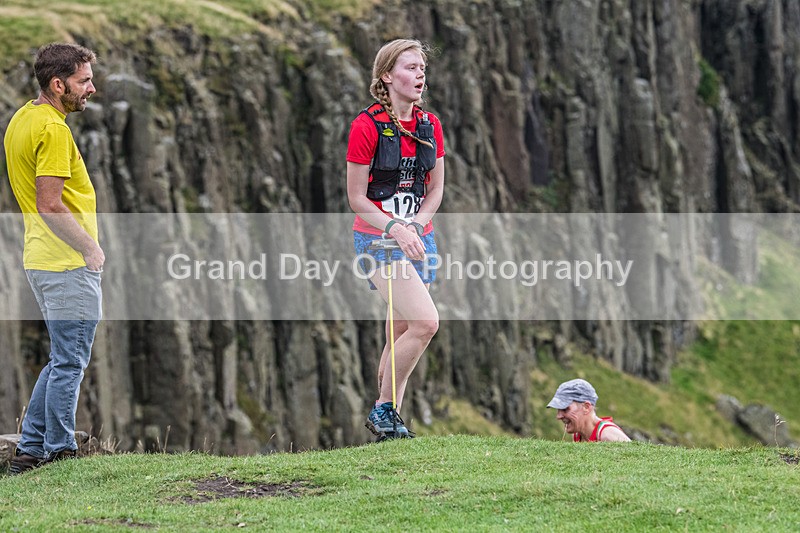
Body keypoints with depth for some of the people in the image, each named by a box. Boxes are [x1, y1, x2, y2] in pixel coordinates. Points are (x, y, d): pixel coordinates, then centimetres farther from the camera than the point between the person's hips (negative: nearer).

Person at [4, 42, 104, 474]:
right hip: (68, 264, -10)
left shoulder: (21, 120, 13)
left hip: (42, 258, 10)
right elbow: (50, 206, -24)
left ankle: (29, 449, 18)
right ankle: (58, 451, 5)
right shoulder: (53, 130, -18)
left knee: (64, 360, 17)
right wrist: (89, 246, -16)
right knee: (69, 362, -1)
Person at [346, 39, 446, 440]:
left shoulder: (429, 124, 6)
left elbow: (435, 189, 11)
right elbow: (356, 197, -9)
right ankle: (383, 409, -6)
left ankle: (388, 420, 15)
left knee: (402, 334, 8)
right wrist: (395, 230, -20)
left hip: (419, 238, 6)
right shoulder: (368, 125, -11)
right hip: (377, 240, -6)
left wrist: (414, 226, -6)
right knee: (425, 321, -19)